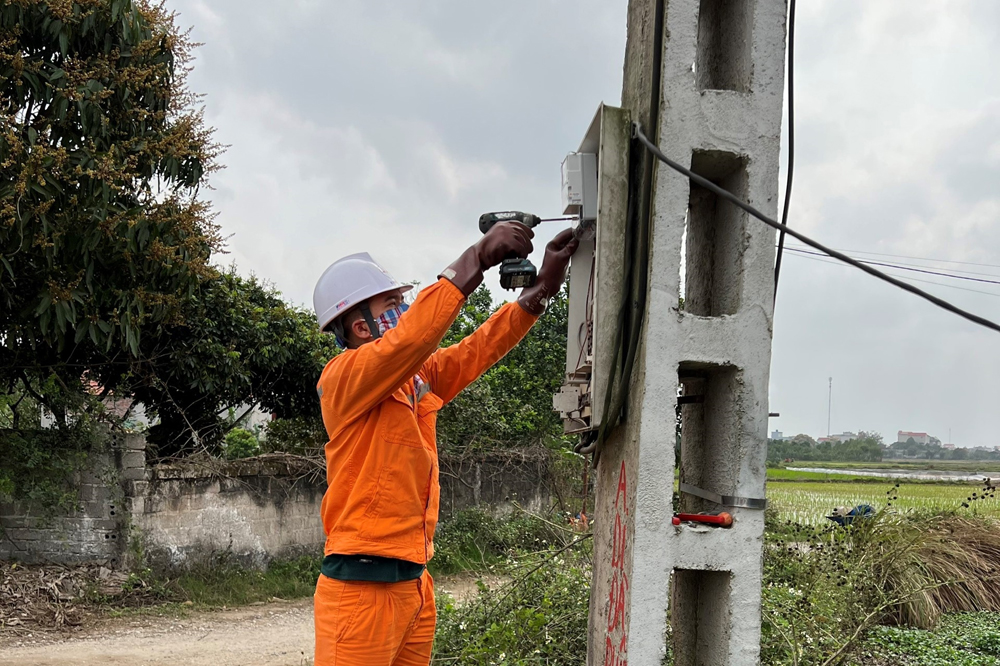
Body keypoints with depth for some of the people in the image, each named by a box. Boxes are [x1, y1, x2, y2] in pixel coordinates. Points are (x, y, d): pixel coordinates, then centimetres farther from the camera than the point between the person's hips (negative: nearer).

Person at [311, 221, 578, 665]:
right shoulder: (343, 377, -11)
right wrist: (477, 258, -28)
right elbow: (408, 339, -27)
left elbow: (480, 350, 10)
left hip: (414, 580, 8)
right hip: (362, 583, -8)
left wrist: (542, 287, 0)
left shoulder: (417, 377, 13)